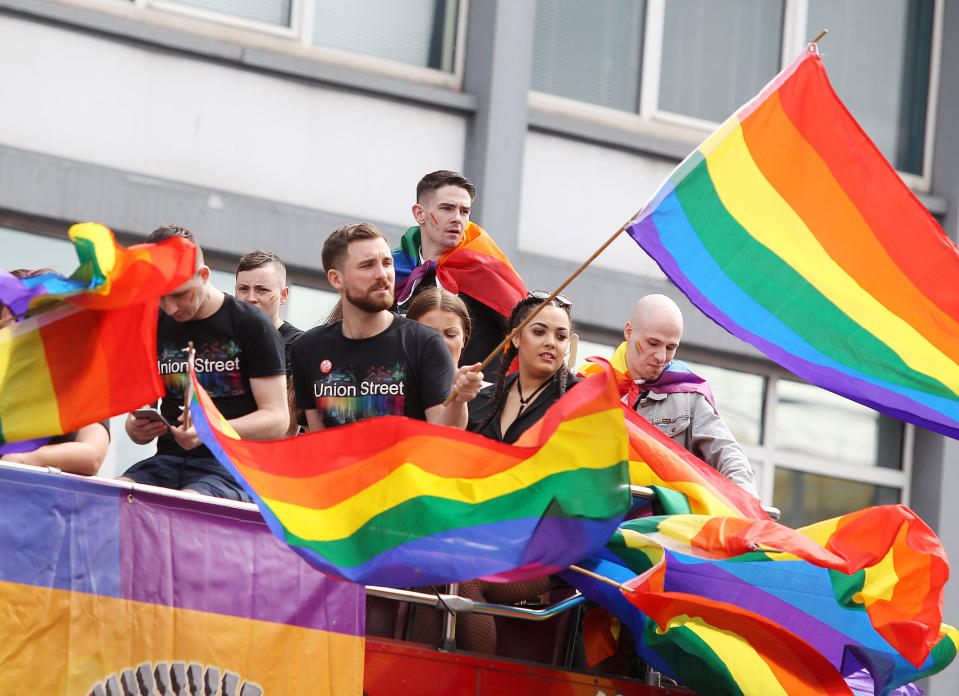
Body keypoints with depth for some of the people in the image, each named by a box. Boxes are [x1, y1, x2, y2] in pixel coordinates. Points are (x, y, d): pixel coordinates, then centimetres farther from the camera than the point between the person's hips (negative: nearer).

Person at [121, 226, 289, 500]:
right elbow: (140, 405, 20)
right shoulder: (154, 328, 15)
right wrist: (137, 429, -6)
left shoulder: (252, 325, 1)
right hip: (168, 460, 4)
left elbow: (277, 420, -3)